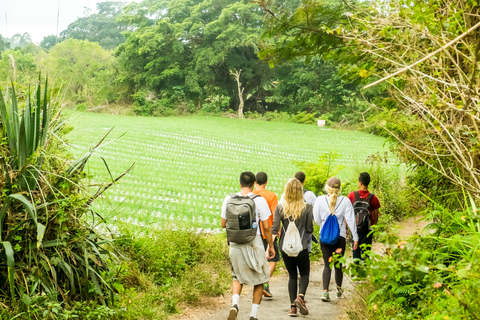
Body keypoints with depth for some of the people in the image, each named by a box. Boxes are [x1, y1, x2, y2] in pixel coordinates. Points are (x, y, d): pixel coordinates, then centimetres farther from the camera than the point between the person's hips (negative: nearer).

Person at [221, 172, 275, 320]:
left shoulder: (229, 199, -1)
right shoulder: (259, 201, -8)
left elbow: (223, 224, 6)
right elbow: (266, 227, -6)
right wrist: (271, 246, 6)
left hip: (235, 245, 3)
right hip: (254, 244, -3)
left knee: (238, 277, 22)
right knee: (259, 279, 14)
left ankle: (234, 304, -2)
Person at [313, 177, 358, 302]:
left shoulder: (320, 200, -4)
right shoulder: (345, 201, -5)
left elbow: (317, 219, 3)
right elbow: (350, 220, -4)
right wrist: (355, 237, 1)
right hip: (340, 236, 0)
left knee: (327, 265, 3)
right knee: (338, 264, 15)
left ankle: (325, 291, -11)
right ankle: (339, 289, 31)